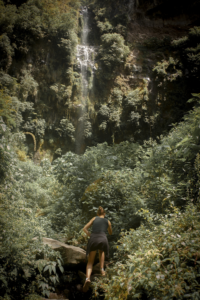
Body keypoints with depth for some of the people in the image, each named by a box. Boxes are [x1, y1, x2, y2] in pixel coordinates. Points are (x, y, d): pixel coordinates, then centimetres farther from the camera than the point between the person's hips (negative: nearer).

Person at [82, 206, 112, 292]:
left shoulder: (94, 218, 21)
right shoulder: (107, 221, 22)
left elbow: (84, 229, 14)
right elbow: (110, 233, 38)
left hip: (93, 240, 0)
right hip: (103, 240, 0)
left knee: (90, 262, 9)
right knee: (101, 252, 37)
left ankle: (87, 278, -18)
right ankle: (102, 269, 21)